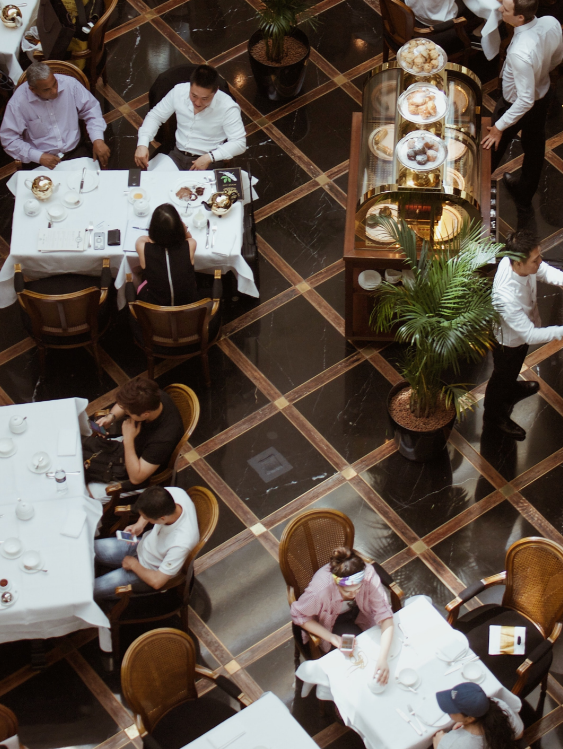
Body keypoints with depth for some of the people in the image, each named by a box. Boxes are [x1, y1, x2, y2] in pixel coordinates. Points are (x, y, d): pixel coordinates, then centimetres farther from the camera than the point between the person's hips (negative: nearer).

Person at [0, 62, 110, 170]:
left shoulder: (70, 84, -8)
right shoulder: (18, 102, -14)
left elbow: (91, 109, 5)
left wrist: (98, 139, -10)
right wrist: (38, 157, -19)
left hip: (75, 152, 1)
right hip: (40, 161, -1)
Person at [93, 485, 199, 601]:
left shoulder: (181, 543, -43)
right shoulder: (174, 492, -27)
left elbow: (156, 581, -28)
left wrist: (134, 565, -13)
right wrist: (140, 524, -12)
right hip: (143, 544, 7)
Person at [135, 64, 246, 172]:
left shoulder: (228, 108, -18)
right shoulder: (178, 92, -7)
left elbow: (240, 143, -15)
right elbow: (155, 116, 5)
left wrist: (210, 157, -27)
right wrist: (142, 144, -11)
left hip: (208, 162, -3)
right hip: (177, 155, 3)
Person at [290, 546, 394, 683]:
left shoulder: (368, 575, -37)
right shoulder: (320, 590, -41)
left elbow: (385, 616, -36)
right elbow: (298, 615, -21)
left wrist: (383, 659, -47)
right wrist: (330, 637, -30)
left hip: (359, 612, 3)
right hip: (332, 621, -2)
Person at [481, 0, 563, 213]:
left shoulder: (520, 53, -44)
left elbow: (526, 100, -35)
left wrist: (499, 127, -24)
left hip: (515, 105, -6)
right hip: (542, 95, 6)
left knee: (494, 144, 23)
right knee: (534, 148, 27)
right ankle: (525, 198, 52)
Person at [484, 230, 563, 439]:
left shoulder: (519, 260, -28)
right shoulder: (506, 296, -48)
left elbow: (546, 271, -8)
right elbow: (530, 335, -38)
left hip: (524, 331, 7)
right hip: (509, 342, -7)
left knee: (513, 368, 37)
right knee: (502, 374, 24)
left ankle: (511, 389, 69)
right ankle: (494, 412, 54)